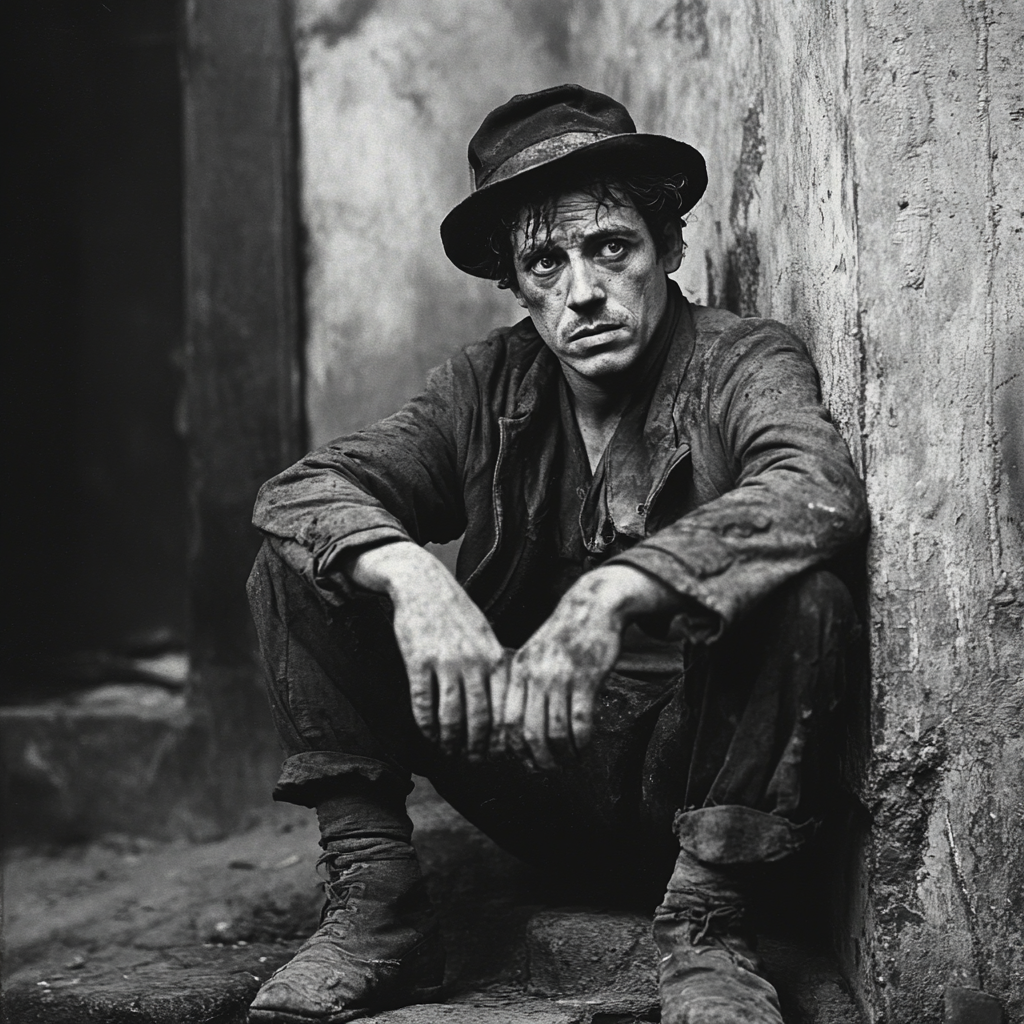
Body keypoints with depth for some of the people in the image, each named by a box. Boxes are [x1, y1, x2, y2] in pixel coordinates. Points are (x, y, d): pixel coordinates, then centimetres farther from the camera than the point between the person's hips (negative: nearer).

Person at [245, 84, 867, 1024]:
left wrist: (615, 592, -44)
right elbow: (301, 489, -9)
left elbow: (820, 493, -30)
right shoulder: (488, 389, 3)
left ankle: (705, 929, -18)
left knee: (805, 598, -31)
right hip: (531, 780, 3)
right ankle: (374, 905, -9)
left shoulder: (744, 364, -7)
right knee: (302, 566, -9)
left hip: (693, 777, -3)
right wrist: (411, 576, -32)